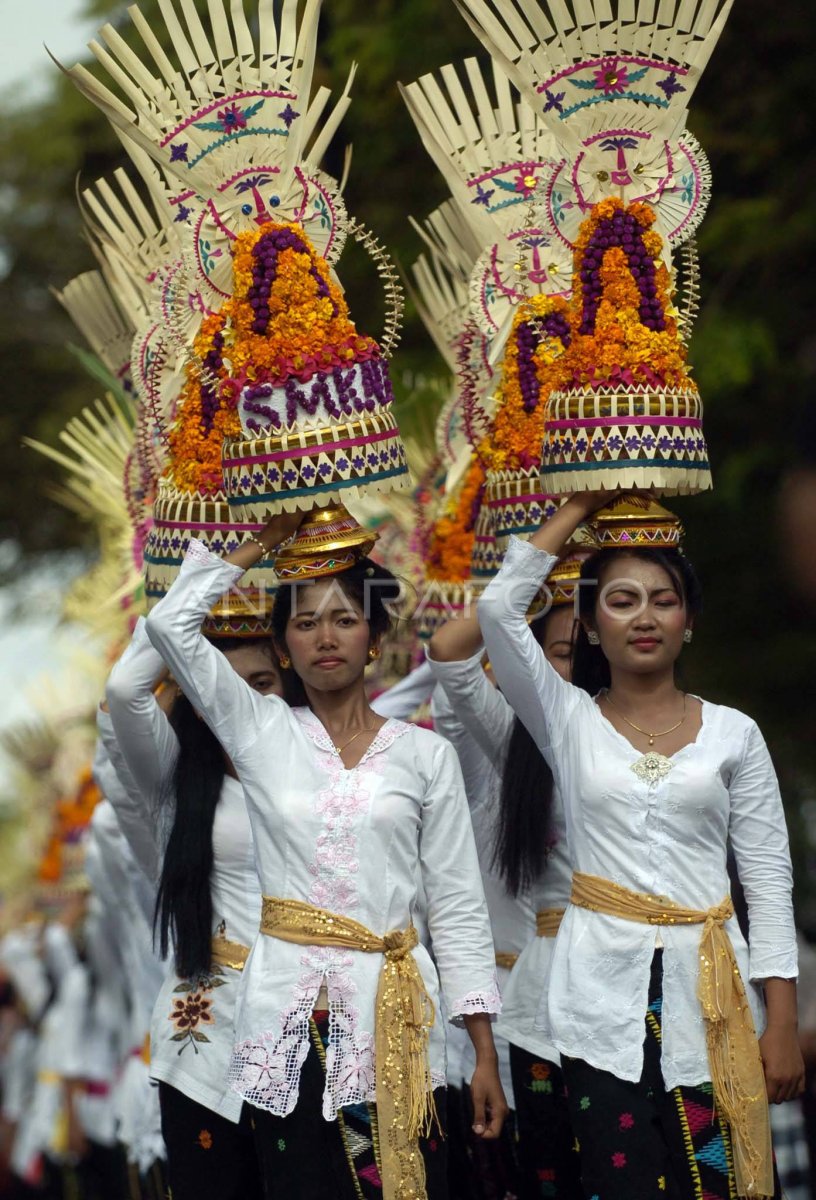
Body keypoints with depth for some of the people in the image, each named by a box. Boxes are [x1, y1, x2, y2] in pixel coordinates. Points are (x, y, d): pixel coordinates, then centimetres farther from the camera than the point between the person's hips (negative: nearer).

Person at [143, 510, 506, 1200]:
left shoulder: (426, 755, 6)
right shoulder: (262, 733, 8)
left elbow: (459, 907, 5)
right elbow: (171, 624, -2)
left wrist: (485, 1053, 2)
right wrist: (265, 542, 7)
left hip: (394, 1019, -1)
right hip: (289, 1019, 1)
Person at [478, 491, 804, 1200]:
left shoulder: (733, 734, 8)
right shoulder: (570, 723, 7)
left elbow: (770, 882, 6)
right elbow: (500, 609, -7)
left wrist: (783, 1026, -1)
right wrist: (584, 505, 0)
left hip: (710, 997, 0)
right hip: (604, 1000, 0)